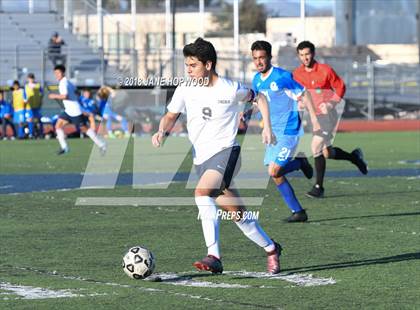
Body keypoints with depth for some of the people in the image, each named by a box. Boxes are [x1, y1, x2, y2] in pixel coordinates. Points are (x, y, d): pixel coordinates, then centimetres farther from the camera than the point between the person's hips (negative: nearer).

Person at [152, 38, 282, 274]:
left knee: (202, 193, -31)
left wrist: (267, 126, 5)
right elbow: (171, 116, 13)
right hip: (201, 157, 5)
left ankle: (214, 256, -33)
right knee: (238, 215, 10)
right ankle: (270, 248, 32)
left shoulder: (230, 89, -8)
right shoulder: (185, 90, 1)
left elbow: (257, 97, 11)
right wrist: (162, 131, -8)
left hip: (225, 151, -5)